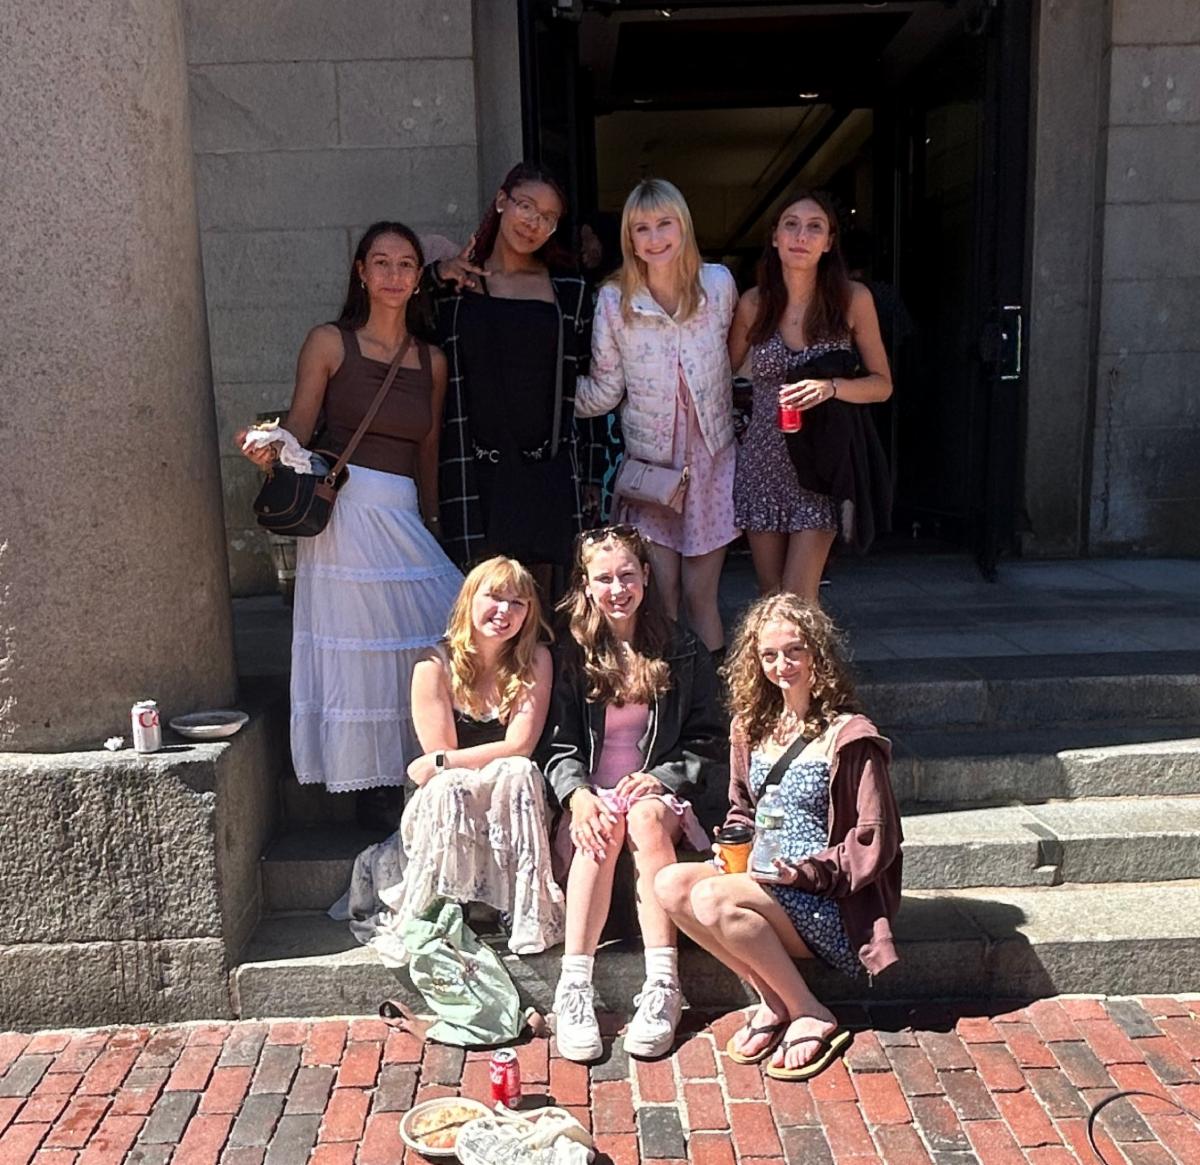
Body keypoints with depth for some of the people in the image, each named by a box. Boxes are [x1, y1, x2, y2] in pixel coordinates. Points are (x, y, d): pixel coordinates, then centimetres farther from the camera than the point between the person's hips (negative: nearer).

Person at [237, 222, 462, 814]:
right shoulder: (329, 342, 3)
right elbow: (299, 423, -4)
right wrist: (270, 448, -26)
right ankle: (369, 787, 11)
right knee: (356, 646, -3)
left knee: (450, 630, -6)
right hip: (344, 510, -4)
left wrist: (431, 523, 14)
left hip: (403, 515, 4)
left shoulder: (431, 361, 15)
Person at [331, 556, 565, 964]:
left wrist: (440, 763, -18)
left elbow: (520, 747, -15)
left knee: (520, 774, -33)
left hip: (510, 804, 1)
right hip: (441, 809, -1)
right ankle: (418, 925, -22)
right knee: (449, 787, -35)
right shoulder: (435, 667, -9)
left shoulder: (535, 661, -7)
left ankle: (532, 922, -26)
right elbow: (439, 756, -11)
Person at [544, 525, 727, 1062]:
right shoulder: (572, 654, 6)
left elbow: (708, 743, 5)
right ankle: (573, 988, -37)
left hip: (659, 794, 0)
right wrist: (577, 794, -19)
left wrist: (661, 778, -13)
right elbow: (560, 745, 1)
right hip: (592, 794, 0)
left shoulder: (682, 652, 6)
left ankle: (663, 987, -37)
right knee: (603, 828, -34)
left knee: (645, 817, -35)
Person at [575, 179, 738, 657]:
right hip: (649, 465, 0)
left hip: (711, 460, 1)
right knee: (660, 600, 0)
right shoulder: (614, 301, -8)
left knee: (701, 596, 4)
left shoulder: (718, 283, -5)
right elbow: (604, 391, 0)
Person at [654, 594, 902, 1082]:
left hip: (830, 901, -7)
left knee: (712, 899, -29)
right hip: (764, 879, 7)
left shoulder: (847, 736, -11)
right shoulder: (752, 726, 9)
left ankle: (811, 1016, -9)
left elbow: (875, 841, -10)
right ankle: (772, 999, -6)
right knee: (669, 884, -17)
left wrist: (806, 871, -20)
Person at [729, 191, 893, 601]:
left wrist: (830, 387, -20)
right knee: (769, 599, 8)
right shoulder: (753, 304, 0)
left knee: (798, 605, -9)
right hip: (762, 462, 2)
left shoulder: (853, 298, -4)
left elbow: (882, 384, -1)